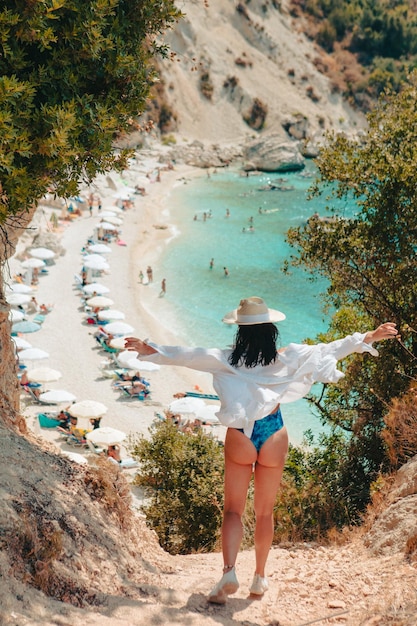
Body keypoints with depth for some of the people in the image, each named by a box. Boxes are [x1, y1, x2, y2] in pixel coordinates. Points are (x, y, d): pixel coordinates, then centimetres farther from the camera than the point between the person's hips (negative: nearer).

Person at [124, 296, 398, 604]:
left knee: (233, 510, 6)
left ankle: (229, 571, -14)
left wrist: (147, 349, 5)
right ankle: (260, 577, 24)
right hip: (274, 438, 1)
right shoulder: (288, 358, -5)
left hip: (240, 437, -1)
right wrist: (370, 337, 8)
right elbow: (330, 349, 0)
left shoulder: (226, 360, -8)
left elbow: (187, 355, -5)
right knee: (265, 512, 15)